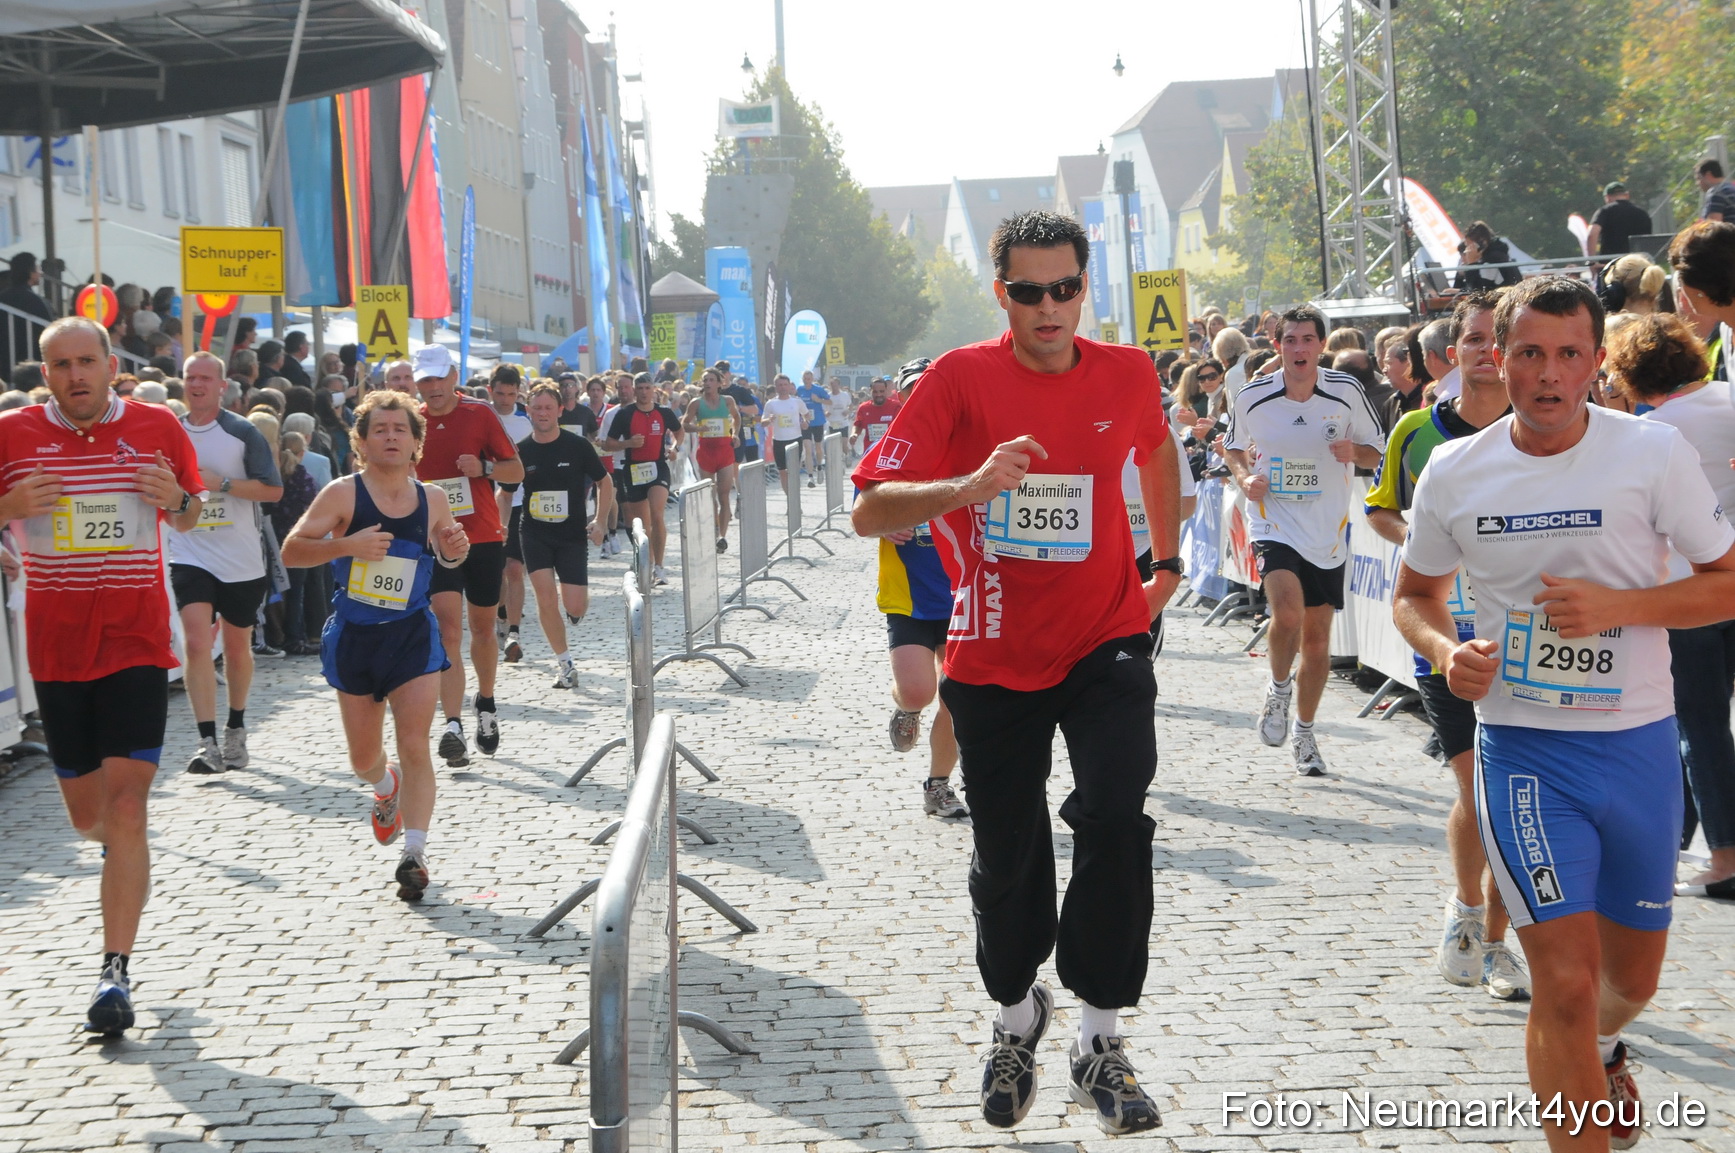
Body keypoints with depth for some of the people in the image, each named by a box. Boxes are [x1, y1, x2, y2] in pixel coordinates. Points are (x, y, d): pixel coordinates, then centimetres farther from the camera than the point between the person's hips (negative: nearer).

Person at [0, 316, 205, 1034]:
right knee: (86, 815, 12)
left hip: (137, 644, -2)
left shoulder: (158, 427, 1)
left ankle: (116, 970, -9)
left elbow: (188, 518, 15)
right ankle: (119, 850, 50)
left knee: (126, 804, -12)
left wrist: (176, 500, -9)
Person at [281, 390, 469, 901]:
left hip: (413, 634, 1)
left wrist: (455, 549, -3)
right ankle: (386, 787, 46)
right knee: (363, 757, 11)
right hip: (354, 637, -1)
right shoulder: (343, 493, -9)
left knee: (414, 746, -11)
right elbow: (291, 552, -12)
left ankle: (414, 854, -6)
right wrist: (345, 544, -27)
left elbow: (445, 554, 20)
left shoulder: (433, 498, 1)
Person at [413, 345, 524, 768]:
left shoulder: (480, 413, 0)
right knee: (448, 630, -13)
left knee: (483, 627, 13)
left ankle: (486, 707, 35)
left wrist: (484, 468, -16)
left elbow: (516, 470, 2)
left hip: (485, 538, 0)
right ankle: (453, 726, -20)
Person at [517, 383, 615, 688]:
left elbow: (604, 482, 5)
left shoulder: (577, 446, -5)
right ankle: (565, 665, 2)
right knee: (545, 597, -12)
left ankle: (576, 606, 32)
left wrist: (600, 521, -2)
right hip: (535, 534, 1)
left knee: (574, 607, -7)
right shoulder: (521, 451, -2)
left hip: (573, 535, -1)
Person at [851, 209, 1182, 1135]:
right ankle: (1016, 1013, 38)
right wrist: (970, 485, -34)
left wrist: (1168, 557, 22)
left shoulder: (1127, 375, -2)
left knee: (1113, 819, -21)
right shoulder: (961, 379, -11)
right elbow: (868, 511, -18)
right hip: (994, 658, 0)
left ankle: (1099, 1040, -10)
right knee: (1005, 859, 11)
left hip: (1104, 642, 1)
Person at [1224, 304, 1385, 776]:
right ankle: (1278, 689, 5)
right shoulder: (1251, 398, -6)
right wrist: (1245, 476, -9)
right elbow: (1233, 446, 12)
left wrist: (1353, 452, -18)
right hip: (1273, 521, -2)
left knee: (1317, 639, 9)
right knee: (1288, 614, -26)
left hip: (1327, 530, 2)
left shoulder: (1346, 392, -6)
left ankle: (1304, 733, 28)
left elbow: (1376, 451, 5)